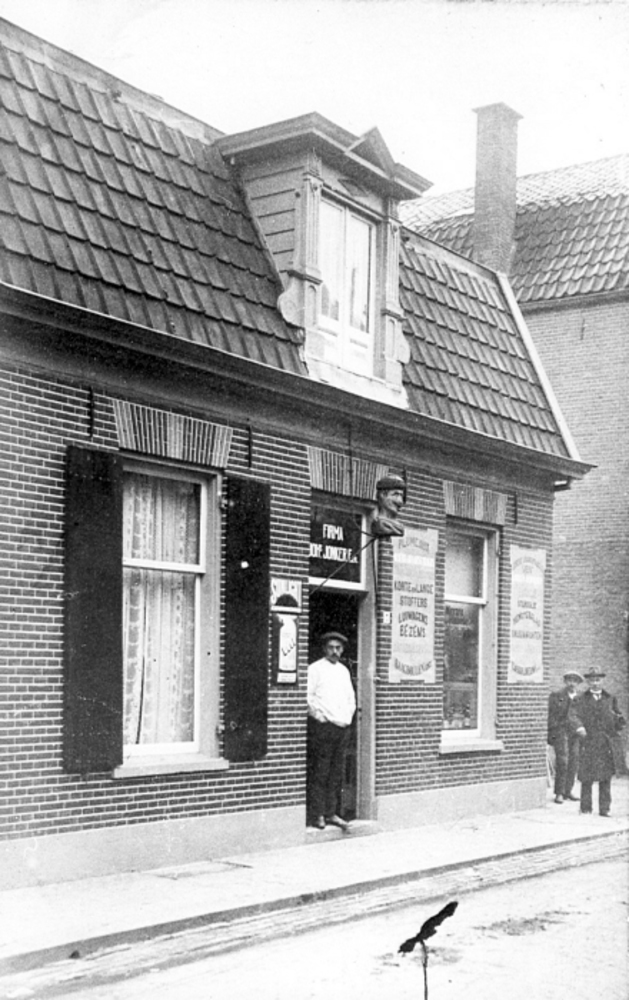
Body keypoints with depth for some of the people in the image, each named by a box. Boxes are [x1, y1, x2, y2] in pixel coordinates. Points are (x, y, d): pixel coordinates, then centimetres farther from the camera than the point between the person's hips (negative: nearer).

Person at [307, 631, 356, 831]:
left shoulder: (344, 671, 18)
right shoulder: (315, 669, -1)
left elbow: (351, 698, 23)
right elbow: (308, 697, -8)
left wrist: (348, 717, 11)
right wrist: (322, 715, -10)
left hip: (342, 727, 6)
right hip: (322, 726, -6)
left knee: (337, 773, 5)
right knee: (319, 773, -6)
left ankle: (332, 813, 10)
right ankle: (318, 815, -2)